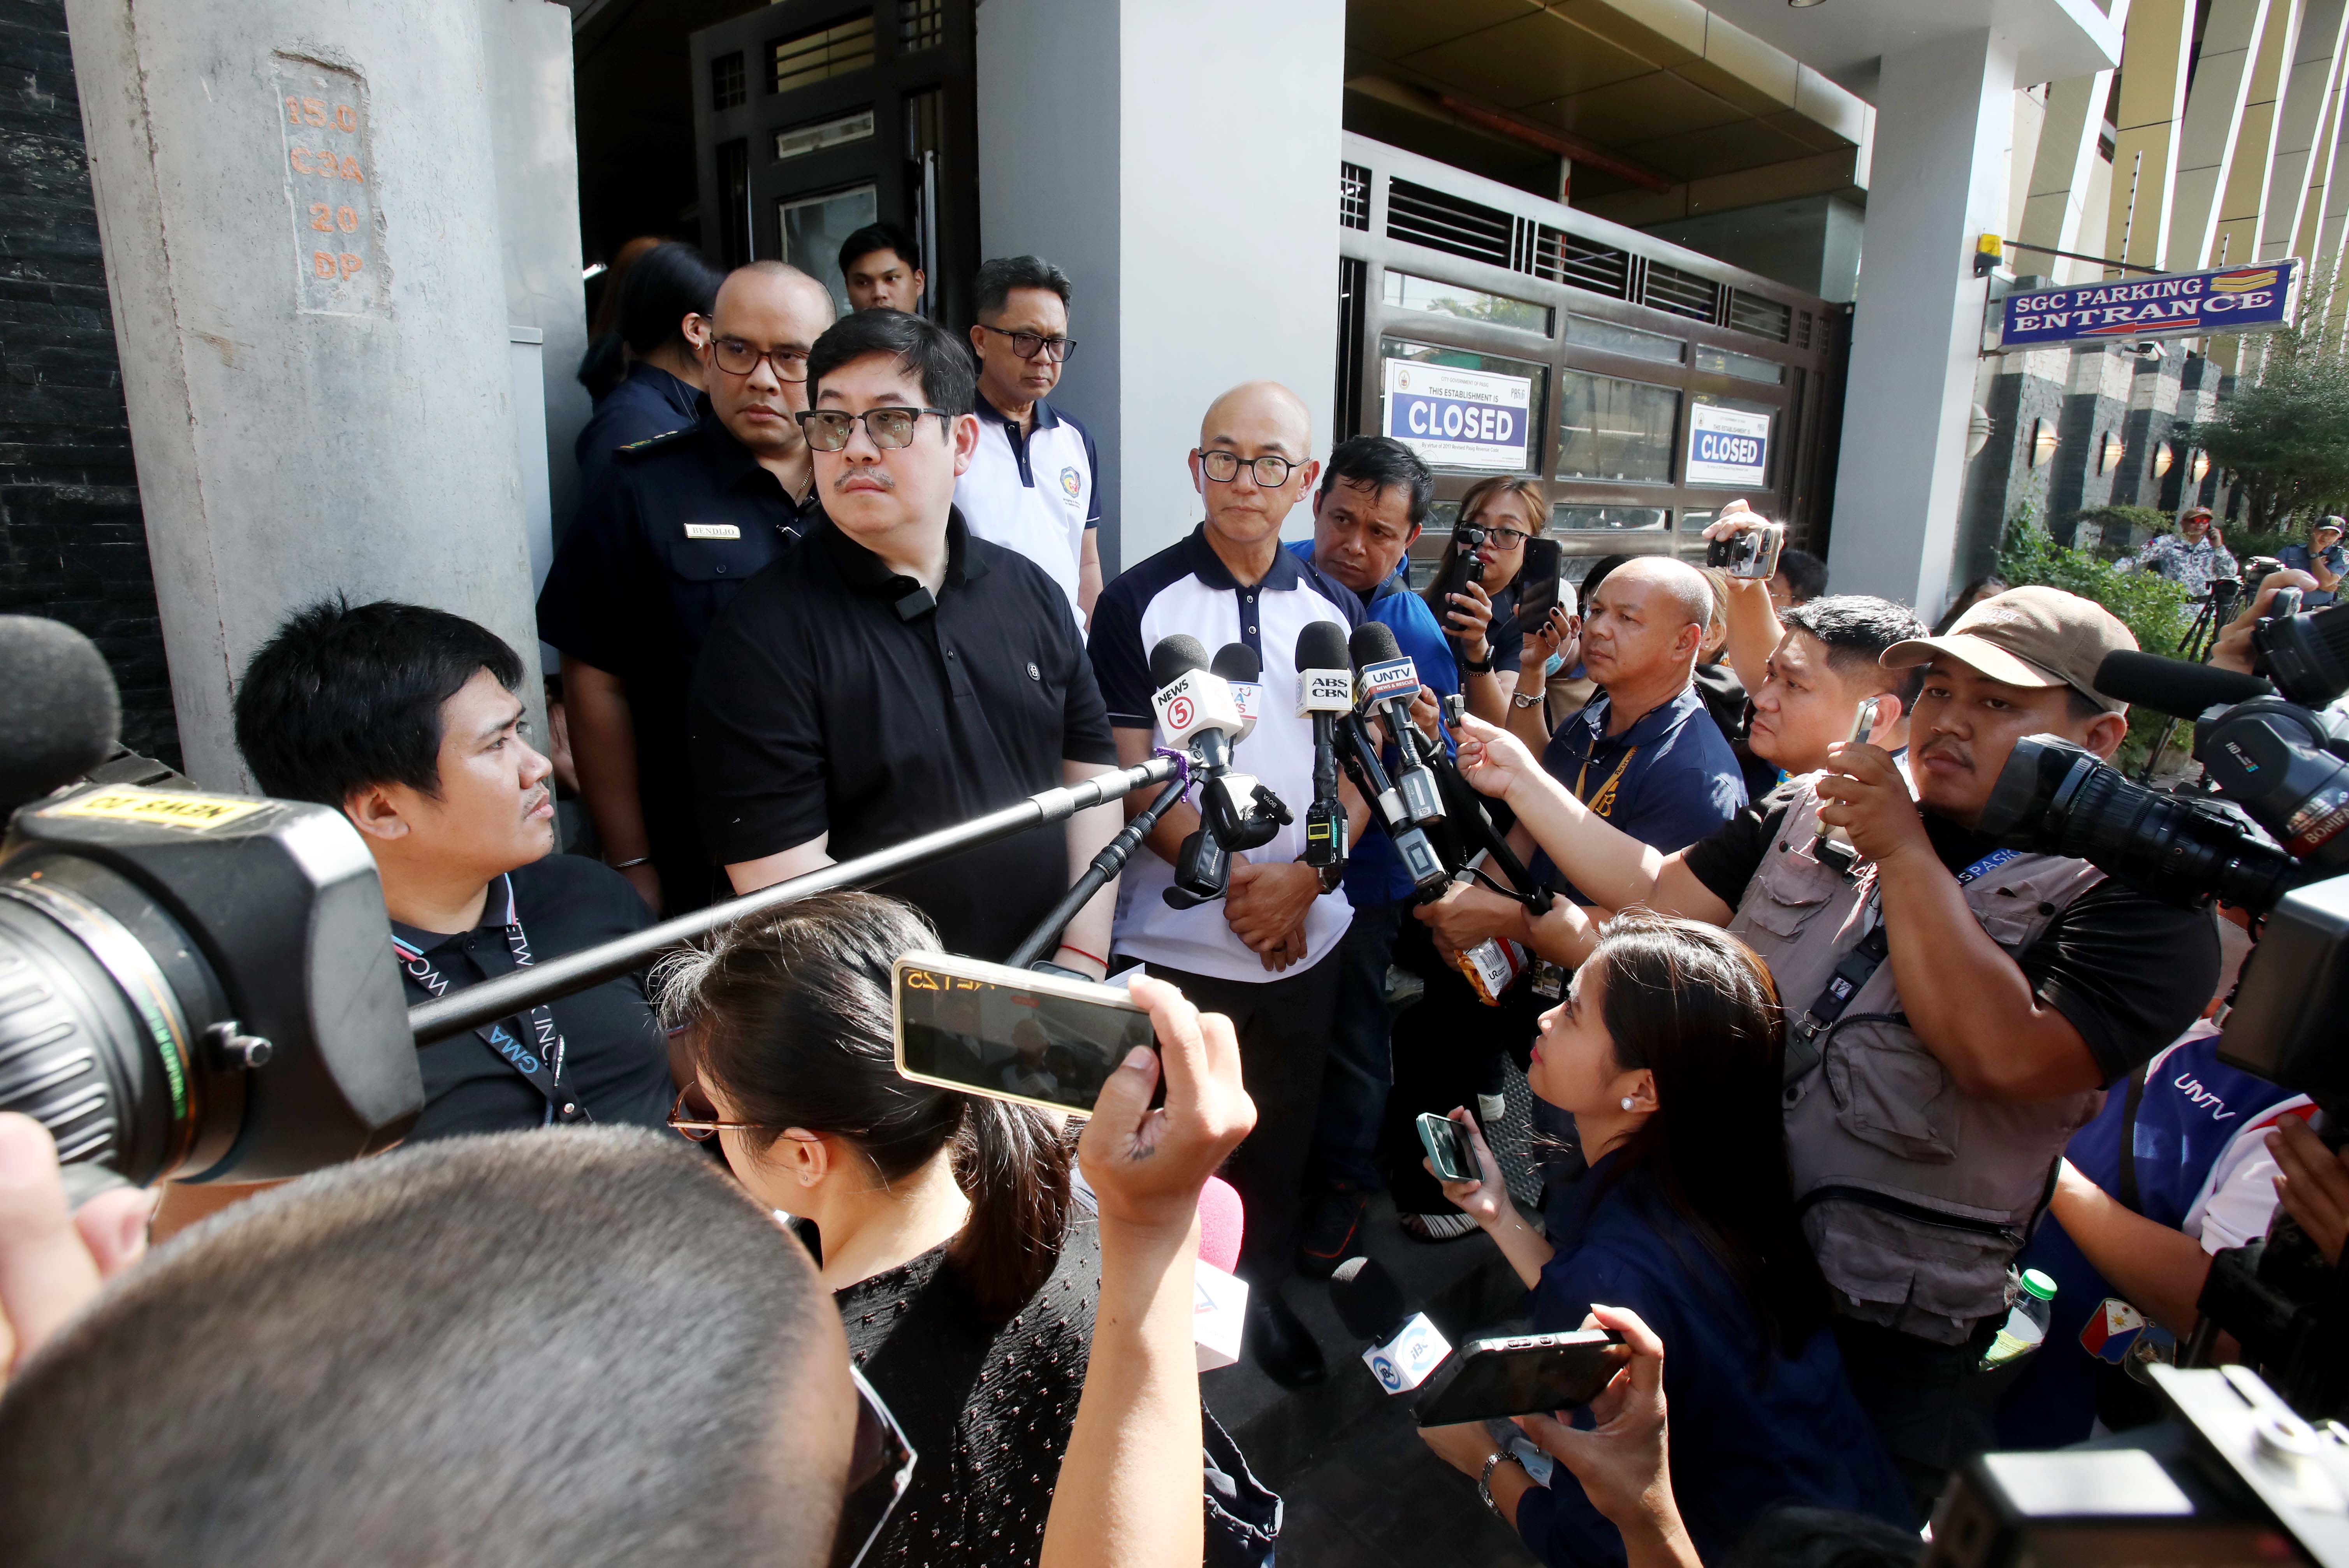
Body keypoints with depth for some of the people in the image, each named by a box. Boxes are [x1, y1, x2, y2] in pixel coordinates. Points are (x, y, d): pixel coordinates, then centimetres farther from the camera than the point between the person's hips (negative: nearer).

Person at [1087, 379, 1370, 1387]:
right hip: (1174, 937, -3)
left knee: (1281, 1132, 17)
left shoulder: (1336, 611, 6)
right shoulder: (1139, 603, -5)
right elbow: (1129, 776, -9)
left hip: (1305, 934, 4)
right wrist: (1233, 877, -15)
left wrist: (1304, 876, -11)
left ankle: (1261, 1291, 40)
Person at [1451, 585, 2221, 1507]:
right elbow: (1656, 896, 6)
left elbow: (2002, 1055, -25)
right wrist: (1522, 782, 1)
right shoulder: (1818, 813, 5)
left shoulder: (2132, 904, -10)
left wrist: (1905, 852, -22)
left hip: (1884, 1338, -4)